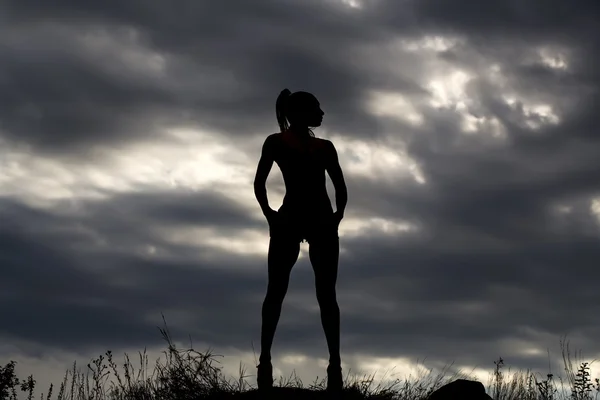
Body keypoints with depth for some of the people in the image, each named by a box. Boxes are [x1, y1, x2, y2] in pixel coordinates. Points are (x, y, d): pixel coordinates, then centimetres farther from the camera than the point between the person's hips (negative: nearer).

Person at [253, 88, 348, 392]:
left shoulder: (324, 147, 17)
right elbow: (260, 182, 2)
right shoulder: (277, 142, 7)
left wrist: (337, 214, -2)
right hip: (289, 219, -3)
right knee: (276, 290, -7)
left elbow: (340, 187, 14)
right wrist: (270, 215, -8)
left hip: (322, 221, 3)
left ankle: (335, 363, -5)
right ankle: (264, 359, -9)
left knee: (326, 294, -2)